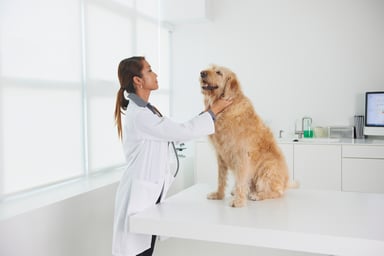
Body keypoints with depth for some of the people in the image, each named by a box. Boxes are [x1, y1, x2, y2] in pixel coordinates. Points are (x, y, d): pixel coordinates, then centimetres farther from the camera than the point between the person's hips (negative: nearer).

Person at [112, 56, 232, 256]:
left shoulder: (146, 110, 10)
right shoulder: (138, 115, -21)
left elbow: (176, 133, 11)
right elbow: (182, 132, -20)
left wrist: (207, 112, 9)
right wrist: (213, 111, -8)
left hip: (152, 189, 9)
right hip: (139, 192, -9)